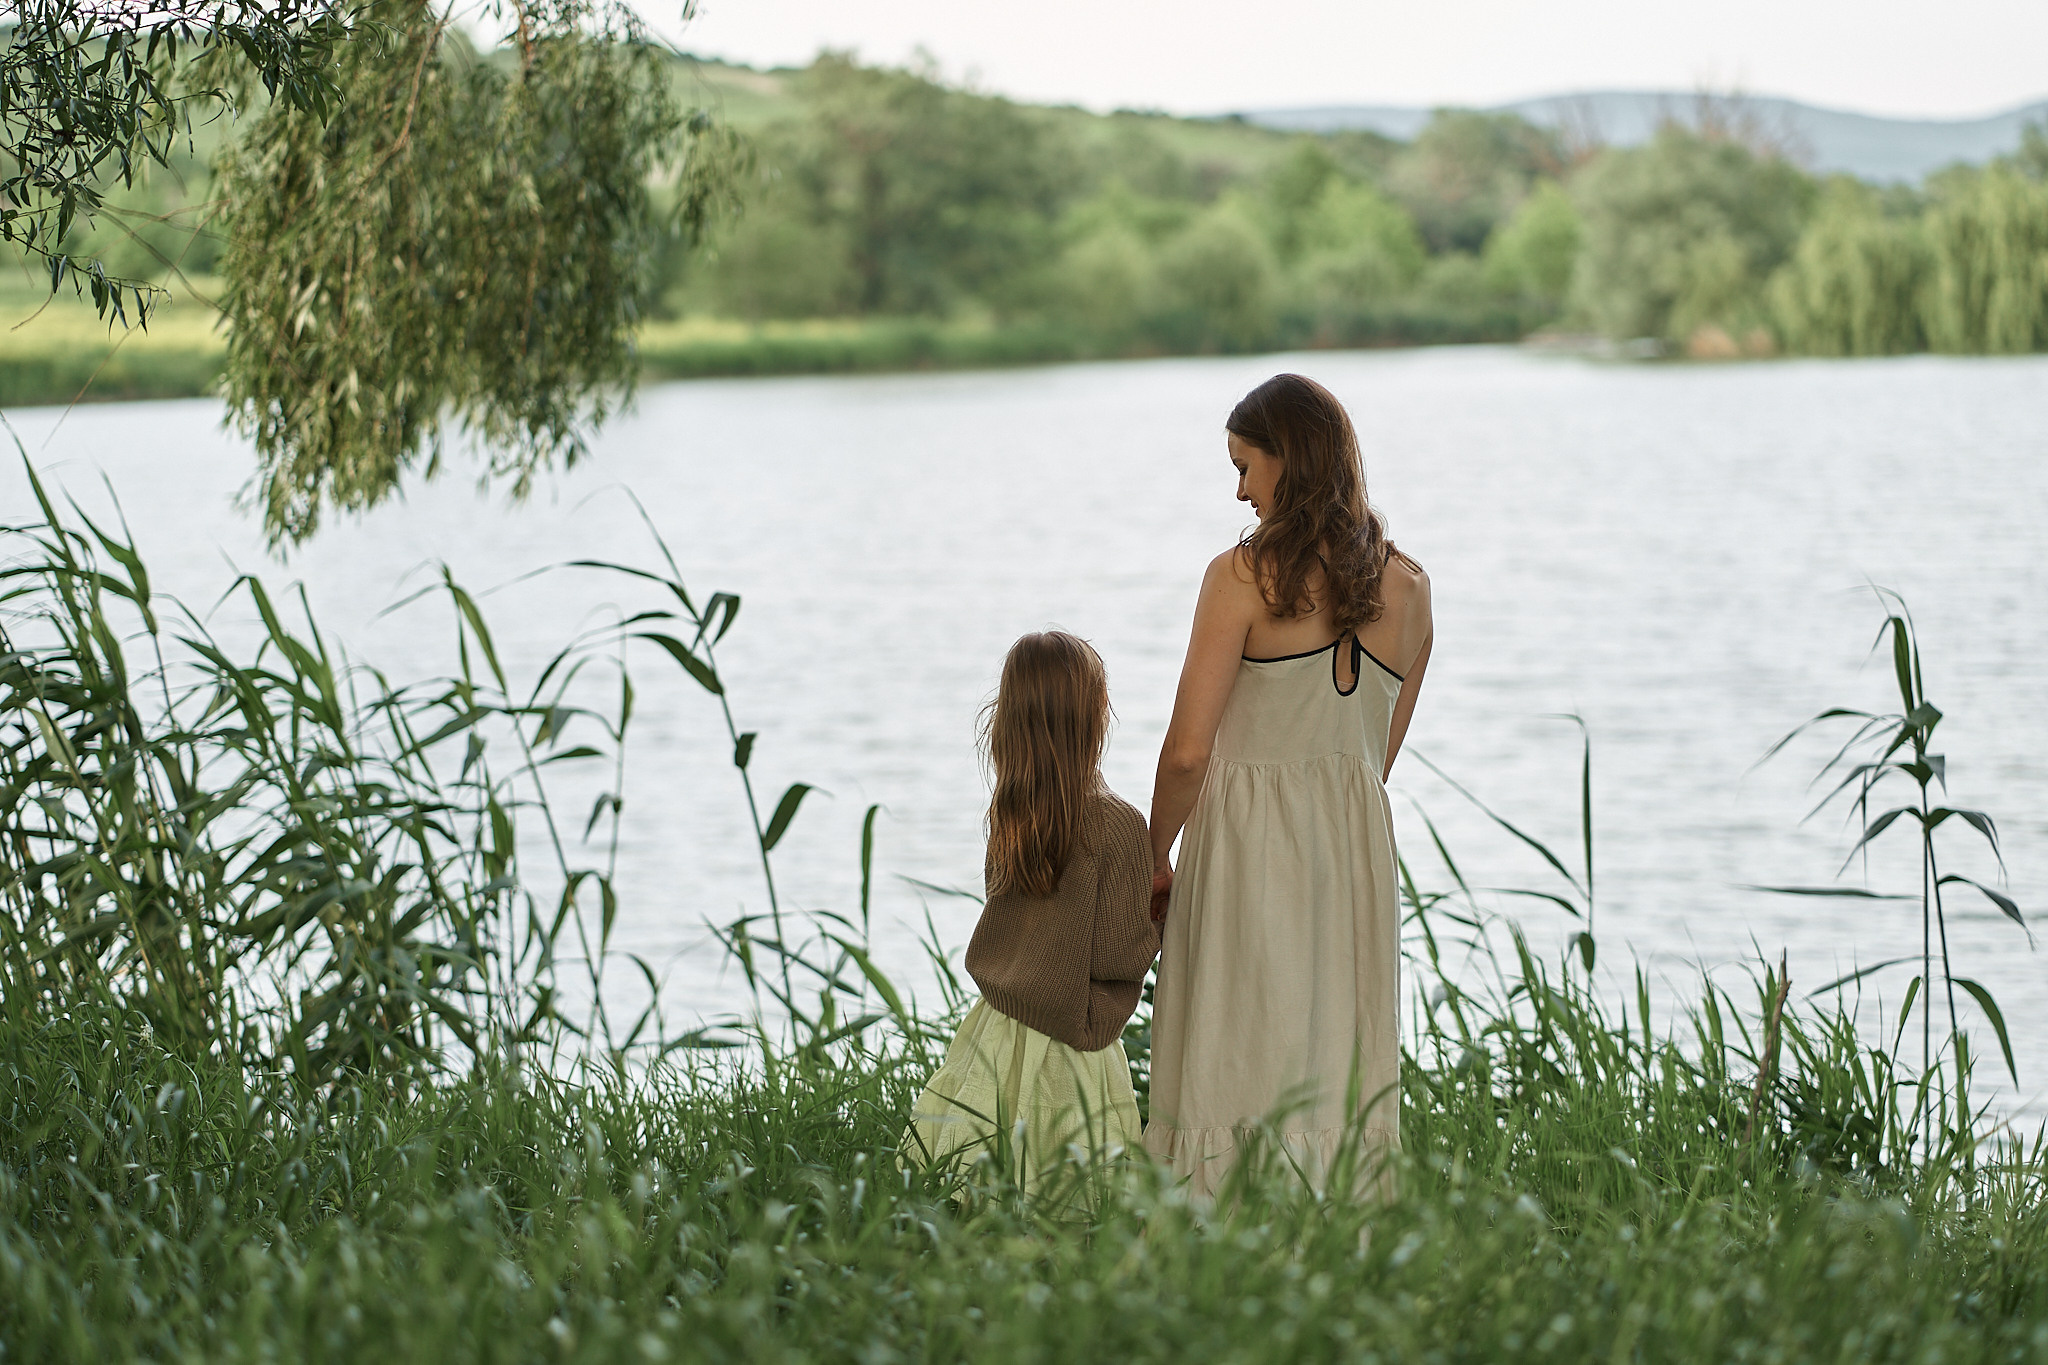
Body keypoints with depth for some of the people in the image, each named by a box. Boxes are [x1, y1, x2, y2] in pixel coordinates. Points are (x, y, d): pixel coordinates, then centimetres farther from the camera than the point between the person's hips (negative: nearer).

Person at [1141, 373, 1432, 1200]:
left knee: (1241, 1069, -1)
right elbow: (1380, 753, 13)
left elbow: (1189, 749, -10)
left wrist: (1158, 859, 2)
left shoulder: (1244, 575, -9)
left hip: (1250, 842, -5)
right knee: (1340, 1064, 8)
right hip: (1359, 848, 5)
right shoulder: (1407, 588, 7)